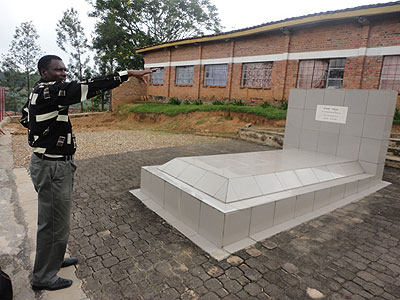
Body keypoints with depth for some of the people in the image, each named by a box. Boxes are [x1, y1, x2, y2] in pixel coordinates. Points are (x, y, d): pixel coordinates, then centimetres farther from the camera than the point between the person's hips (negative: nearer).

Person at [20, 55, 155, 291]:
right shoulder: (48, 91, -20)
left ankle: (54, 259, 43)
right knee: (54, 224, 4)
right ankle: (44, 277, 23)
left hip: (53, 164, 10)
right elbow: (87, 87, -29)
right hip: (53, 168, -10)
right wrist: (127, 74, -29)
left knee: (54, 218, 24)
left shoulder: (38, 93, 11)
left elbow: (25, 118, 27)